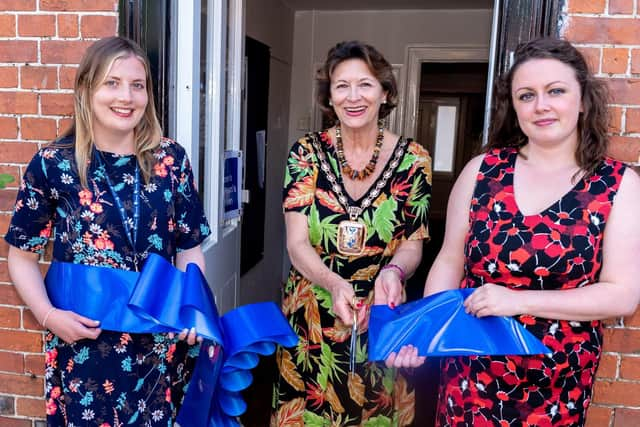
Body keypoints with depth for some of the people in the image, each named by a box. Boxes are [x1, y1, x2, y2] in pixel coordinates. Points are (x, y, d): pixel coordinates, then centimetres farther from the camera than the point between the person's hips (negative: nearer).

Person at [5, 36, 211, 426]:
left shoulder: (170, 159, -1)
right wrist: (48, 314, -13)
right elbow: (23, 256, 2)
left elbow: (189, 247, 3)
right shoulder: (53, 164, -6)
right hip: (85, 345, -1)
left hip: (162, 343, 2)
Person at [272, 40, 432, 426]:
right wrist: (333, 283, -29)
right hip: (310, 319, 0)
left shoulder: (413, 160, -5)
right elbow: (297, 242, -10)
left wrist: (393, 272, -24)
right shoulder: (306, 153, -6)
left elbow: (413, 243, -2)